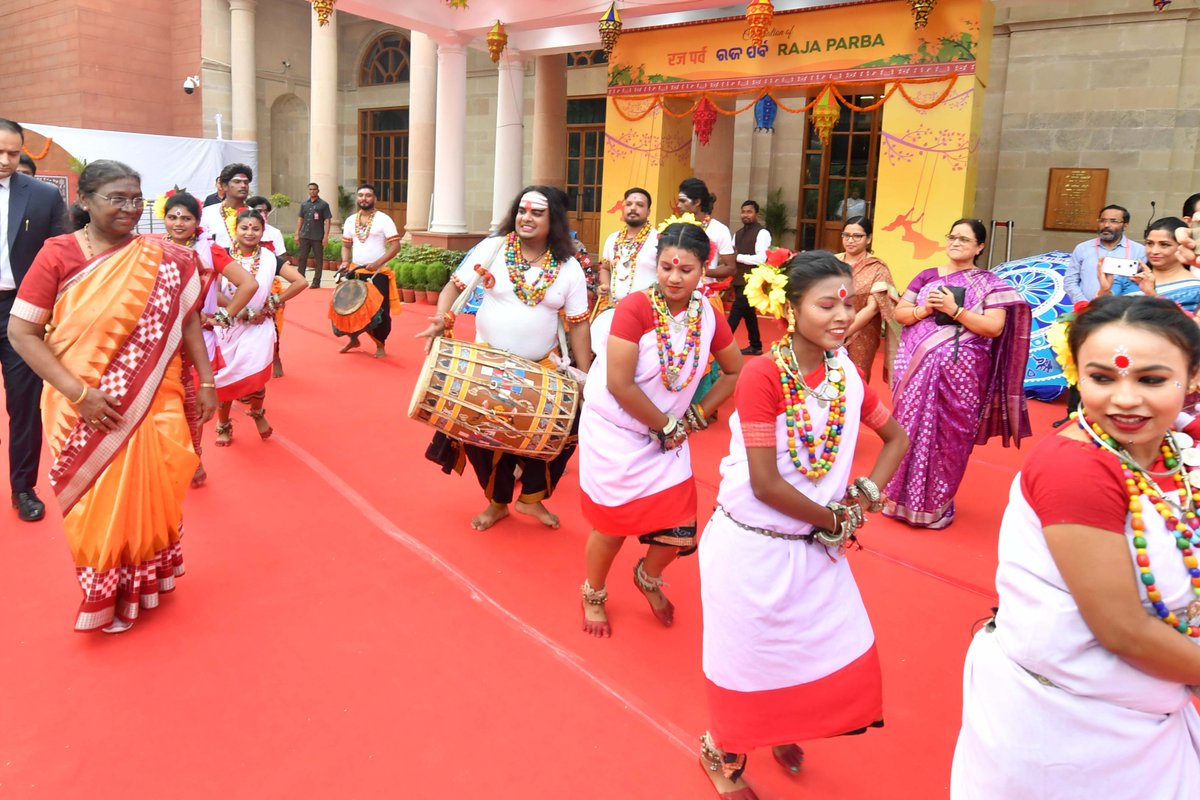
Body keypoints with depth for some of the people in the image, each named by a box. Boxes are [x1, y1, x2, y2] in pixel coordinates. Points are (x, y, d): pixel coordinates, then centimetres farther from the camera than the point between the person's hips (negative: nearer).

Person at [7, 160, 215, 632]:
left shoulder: (162, 260, -1)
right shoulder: (58, 255, -7)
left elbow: (186, 322, 6)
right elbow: (21, 332, -8)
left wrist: (206, 381, 1)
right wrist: (78, 392, -16)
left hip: (152, 407, 1)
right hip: (86, 412, -1)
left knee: (149, 498, 10)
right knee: (97, 506, 10)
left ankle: (143, 586, 34)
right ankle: (103, 598, 31)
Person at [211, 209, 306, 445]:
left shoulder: (269, 259, -2)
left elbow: (301, 282, -7)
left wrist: (273, 304, -7)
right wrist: (241, 311, -15)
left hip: (258, 328, -1)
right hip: (227, 327, 1)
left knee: (254, 378, -8)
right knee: (225, 378, 5)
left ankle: (257, 413, 26)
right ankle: (223, 426, 27)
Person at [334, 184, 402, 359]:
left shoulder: (383, 219, -7)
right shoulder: (350, 220, 9)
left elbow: (395, 246, -13)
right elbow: (346, 245, 16)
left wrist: (377, 263, -22)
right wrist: (345, 262, -4)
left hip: (378, 274, -5)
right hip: (355, 272, 5)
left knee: (379, 310, -2)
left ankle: (380, 346, 14)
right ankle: (353, 339, 26)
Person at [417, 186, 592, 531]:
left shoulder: (569, 268, -5)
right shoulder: (492, 249, -6)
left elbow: (578, 324, -3)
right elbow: (455, 285, -2)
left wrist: (585, 379, -5)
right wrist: (441, 319, -22)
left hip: (544, 368, 1)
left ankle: (532, 497, 23)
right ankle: (497, 503, 30)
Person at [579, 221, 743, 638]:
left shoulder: (709, 317, -5)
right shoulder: (635, 307, -20)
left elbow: (734, 372, 11)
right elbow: (619, 385, -23)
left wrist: (697, 415, 1)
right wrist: (666, 425, -13)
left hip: (668, 436, 4)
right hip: (614, 433, -4)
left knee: (680, 533, 2)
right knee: (613, 526, 6)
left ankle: (648, 578, 38)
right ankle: (594, 595, 38)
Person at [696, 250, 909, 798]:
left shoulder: (847, 373, -3)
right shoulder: (762, 375, -22)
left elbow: (896, 437, 14)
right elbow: (765, 484, -23)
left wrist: (866, 494, -1)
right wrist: (836, 520, -11)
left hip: (815, 545, 6)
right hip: (752, 546, -6)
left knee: (845, 653, 16)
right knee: (749, 655, 12)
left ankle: (783, 729, 47)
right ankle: (722, 751, 42)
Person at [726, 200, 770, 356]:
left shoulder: (762, 233, -9)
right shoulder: (738, 234, 16)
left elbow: (761, 259, -19)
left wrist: (738, 257, -16)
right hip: (739, 280, 8)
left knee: (735, 313, -10)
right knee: (748, 313, 14)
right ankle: (756, 346, 23)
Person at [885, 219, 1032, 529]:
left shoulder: (989, 285, 2)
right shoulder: (927, 276, 11)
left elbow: (994, 328, -8)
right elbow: (899, 313, 9)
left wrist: (954, 310, -16)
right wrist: (924, 309, -11)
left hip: (958, 371, -3)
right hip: (916, 365, 3)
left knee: (948, 435, 0)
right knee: (910, 428, 4)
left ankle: (935, 504, 14)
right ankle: (902, 497, 16)